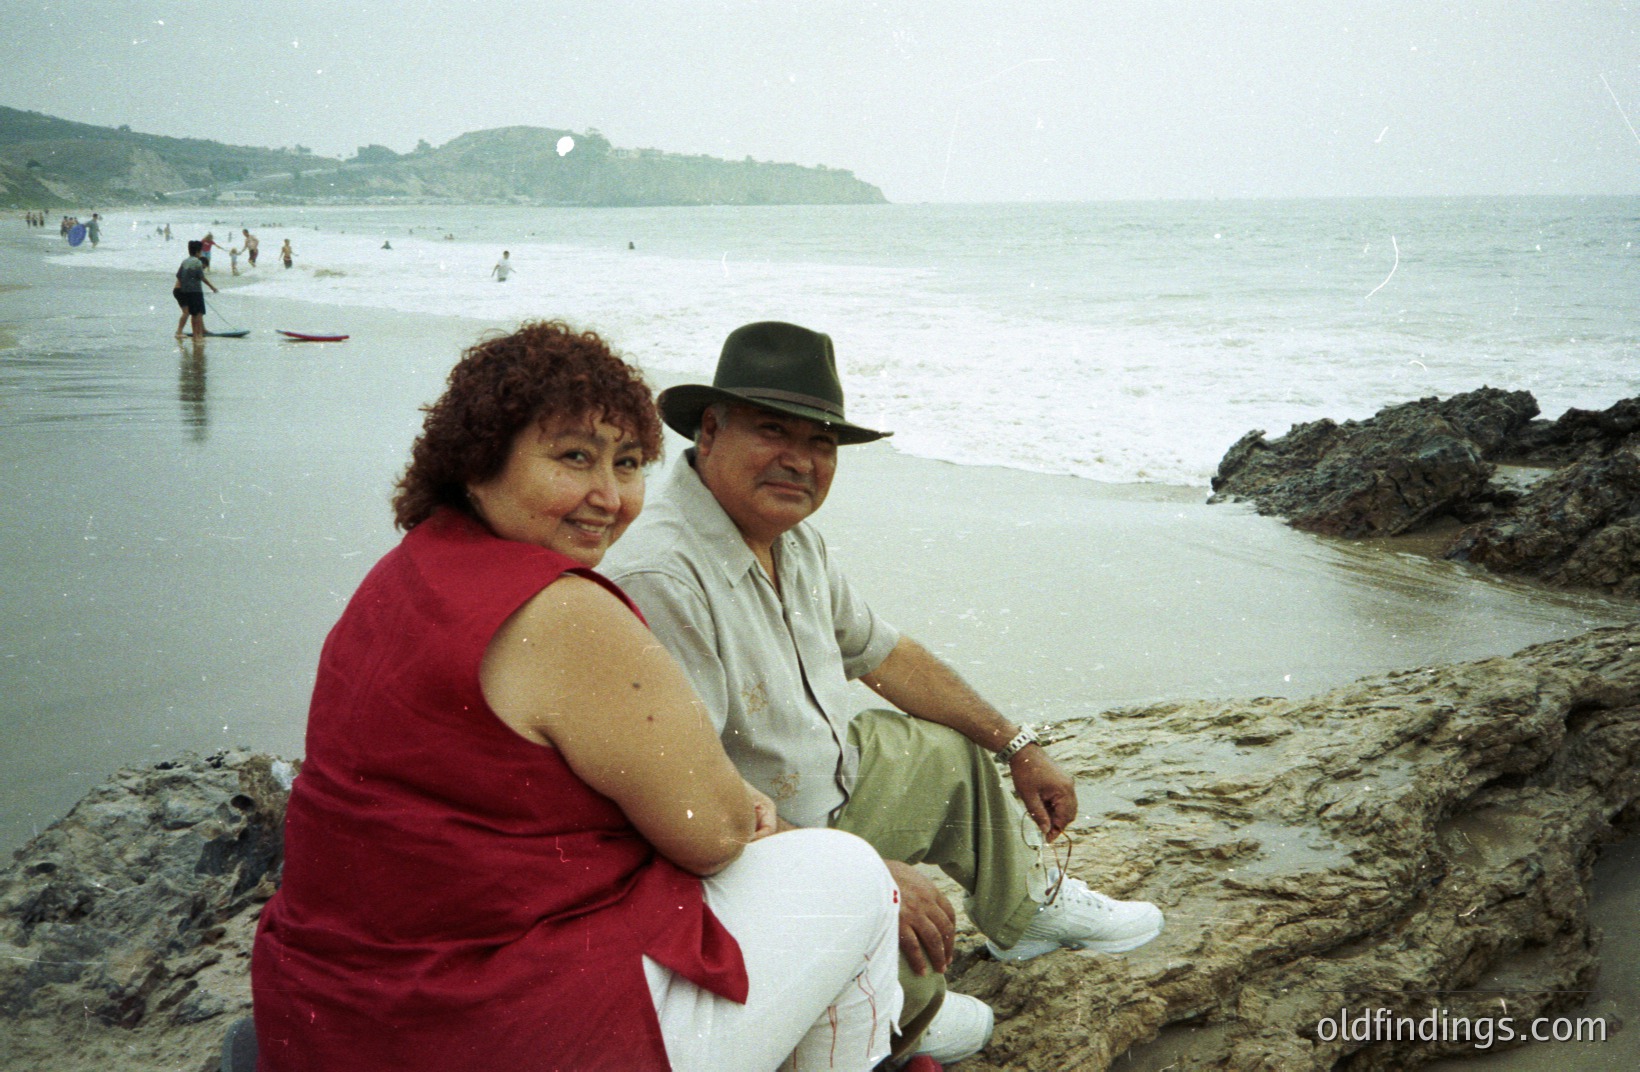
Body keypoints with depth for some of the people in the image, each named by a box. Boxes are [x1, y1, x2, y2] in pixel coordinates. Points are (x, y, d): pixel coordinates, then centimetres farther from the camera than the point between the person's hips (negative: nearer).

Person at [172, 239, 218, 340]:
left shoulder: (184, 261, 8)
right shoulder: (197, 262, -11)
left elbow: (178, 276, 9)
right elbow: (202, 277, -12)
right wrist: (212, 286, -3)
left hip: (184, 290, 7)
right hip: (195, 290, -7)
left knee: (193, 313, 13)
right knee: (199, 313, -2)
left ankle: (195, 334, 14)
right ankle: (200, 334, -6)